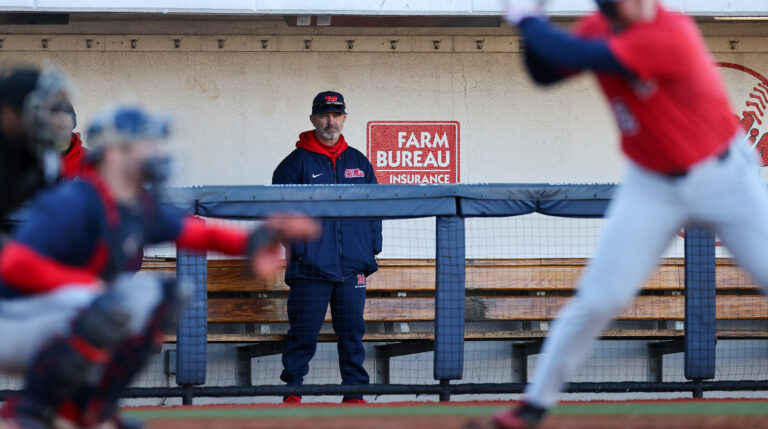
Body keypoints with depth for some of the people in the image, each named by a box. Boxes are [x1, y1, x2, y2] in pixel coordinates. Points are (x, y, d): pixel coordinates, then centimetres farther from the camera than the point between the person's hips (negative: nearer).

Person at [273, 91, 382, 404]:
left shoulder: (359, 163, 14)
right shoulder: (297, 162, 3)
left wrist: (372, 249, 8)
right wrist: (297, 247, -9)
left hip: (352, 265, 3)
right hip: (311, 266, -3)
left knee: (352, 331, 3)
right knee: (304, 332, -3)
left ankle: (354, 392, 10)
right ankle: (292, 389, 7)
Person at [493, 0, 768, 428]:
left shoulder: (672, 35, -30)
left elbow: (576, 57, -33)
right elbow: (545, 72, 4)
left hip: (725, 179, -4)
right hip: (652, 188, 4)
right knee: (600, 299, -2)